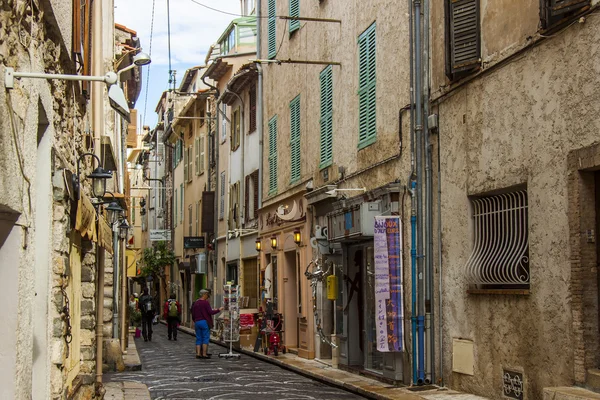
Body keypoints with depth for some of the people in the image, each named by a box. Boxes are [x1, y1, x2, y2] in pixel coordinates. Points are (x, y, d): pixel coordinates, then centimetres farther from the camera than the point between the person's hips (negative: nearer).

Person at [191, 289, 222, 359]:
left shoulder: (195, 303, 11)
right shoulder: (205, 302, -10)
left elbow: (193, 314, 15)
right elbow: (210, 312, -15)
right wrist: (219, 310, -4)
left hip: (197, 322, 7)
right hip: (205, 322, -7)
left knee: (198, 338, 9)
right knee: (206, 338, -1)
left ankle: (198, 353, 5)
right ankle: (204, 354, -5)